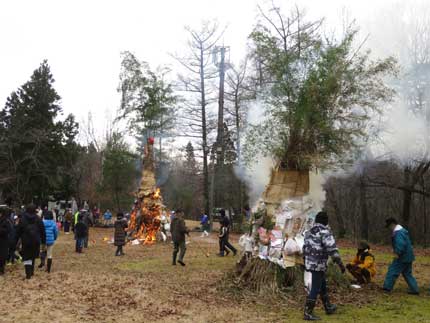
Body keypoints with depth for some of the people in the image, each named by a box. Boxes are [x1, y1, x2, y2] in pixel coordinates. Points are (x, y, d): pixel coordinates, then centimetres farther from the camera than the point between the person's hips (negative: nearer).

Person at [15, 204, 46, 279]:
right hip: (36, 241, 2)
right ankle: (31, 272, 26)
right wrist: (43, 241, 8)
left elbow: (18, 231, 0)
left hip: (26, 241, -2)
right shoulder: (38, 219, -2)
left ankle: (28, 274, -7)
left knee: (26, 257, 3)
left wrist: (16, 240, 8)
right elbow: (42, 231, 2)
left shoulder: (22, 219, -4)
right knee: (33, 256, 18)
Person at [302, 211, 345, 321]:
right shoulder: (325, 232, -16)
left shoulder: (309, 232, 10)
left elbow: (305, 248, 17)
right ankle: (308, 313, 1)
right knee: (315, 289, -2)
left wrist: (305, 262, 27)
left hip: (310, 263, 9)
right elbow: (332, 249, -23)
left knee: (323, 285, 23)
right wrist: (340, 263, -18)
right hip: (319, 264, -9)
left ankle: (328, 307, 37)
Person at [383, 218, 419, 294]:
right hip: (408, 257, 10)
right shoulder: (402, 230, 16)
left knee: (393, 270, 0)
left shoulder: (398, 232, -19)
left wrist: (398, 253, -22)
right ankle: (414, 289, 16)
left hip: (403, 257, -10)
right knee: (407, 273, 16)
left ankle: (387, 287, 6)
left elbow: (401, 244, -32)